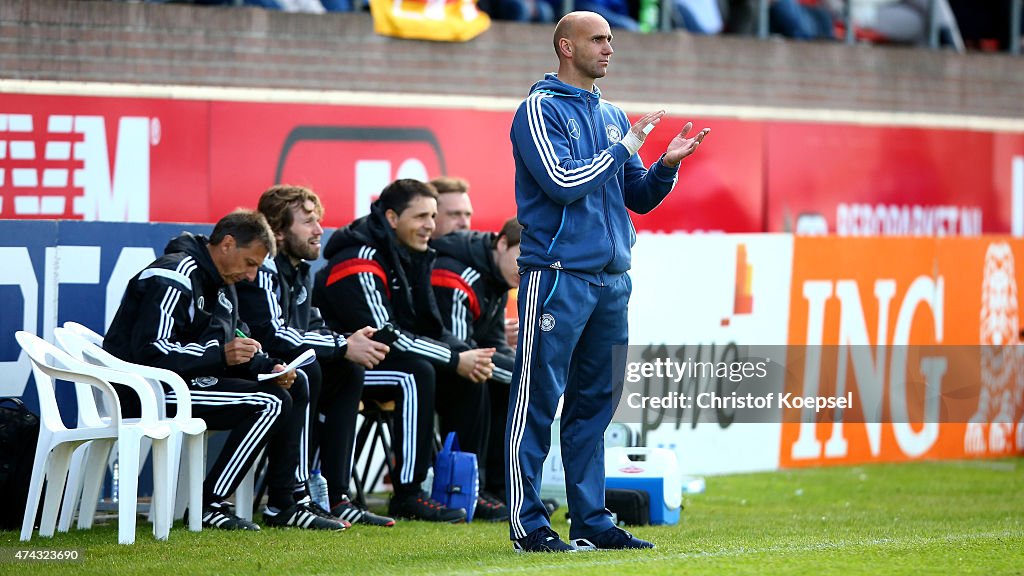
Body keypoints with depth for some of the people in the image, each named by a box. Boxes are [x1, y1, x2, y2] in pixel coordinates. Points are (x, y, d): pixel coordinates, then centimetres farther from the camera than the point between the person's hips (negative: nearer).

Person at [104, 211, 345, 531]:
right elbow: (149, 352, -25)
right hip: (151, 390, -11)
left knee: (294, 393, 7)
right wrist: (221, 355, -29)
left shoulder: (222, 284, 16)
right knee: (270, 402, -22)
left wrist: (269, 367, -1)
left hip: (196, 379, 11)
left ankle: (283, 505, 5)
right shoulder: (173, 279, -17)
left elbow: (236, 343, 20)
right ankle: (208, 507, -19)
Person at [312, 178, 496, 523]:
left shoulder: (412, 257, 10)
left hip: (383, 358, 9)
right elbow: (384, 333, -26)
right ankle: (407, 496, -29)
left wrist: (468, 356, -12)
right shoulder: (361, 262, -20)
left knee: (471, 375, -2)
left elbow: (429, 327, 9)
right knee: (417, 373, -32)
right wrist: (456, 360, -24)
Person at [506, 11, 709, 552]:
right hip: (558, 277, -7)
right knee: (538, 401, -6)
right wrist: (625, 147, -10)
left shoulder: (612, 116, 18)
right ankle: (527, 523, -4)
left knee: (595, 401, 9)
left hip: (611, 280, 7)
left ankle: (590, 519, 13)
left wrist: (666, 165, -1)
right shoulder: (540, 110, -4)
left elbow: (639, 197, 19)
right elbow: (561, 182, -17)